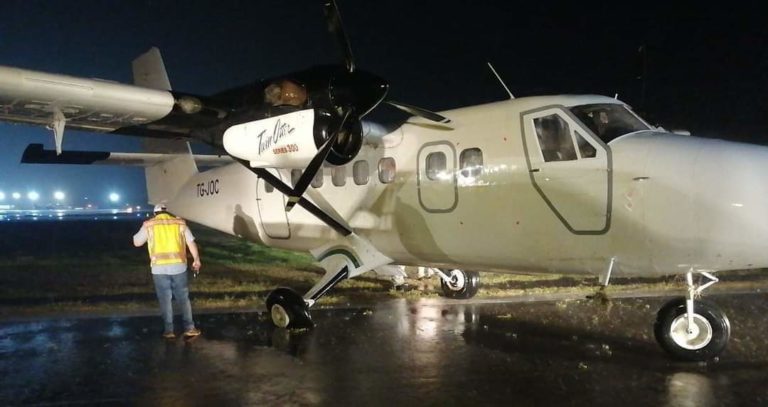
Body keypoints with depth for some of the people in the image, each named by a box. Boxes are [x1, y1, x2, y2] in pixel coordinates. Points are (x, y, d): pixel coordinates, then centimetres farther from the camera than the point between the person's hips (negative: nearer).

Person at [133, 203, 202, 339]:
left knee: (165, 299, 9)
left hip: (159, 268, -1)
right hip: (178, 266, 1)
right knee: (183, 298, 10)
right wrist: (196, 260, 13)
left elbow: (137, 242, 12)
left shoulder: (149, 225, 3)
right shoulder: (179, 223, 6)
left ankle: (168, 330, 13)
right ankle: (189, 328, 10)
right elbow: (191, 243, 4)